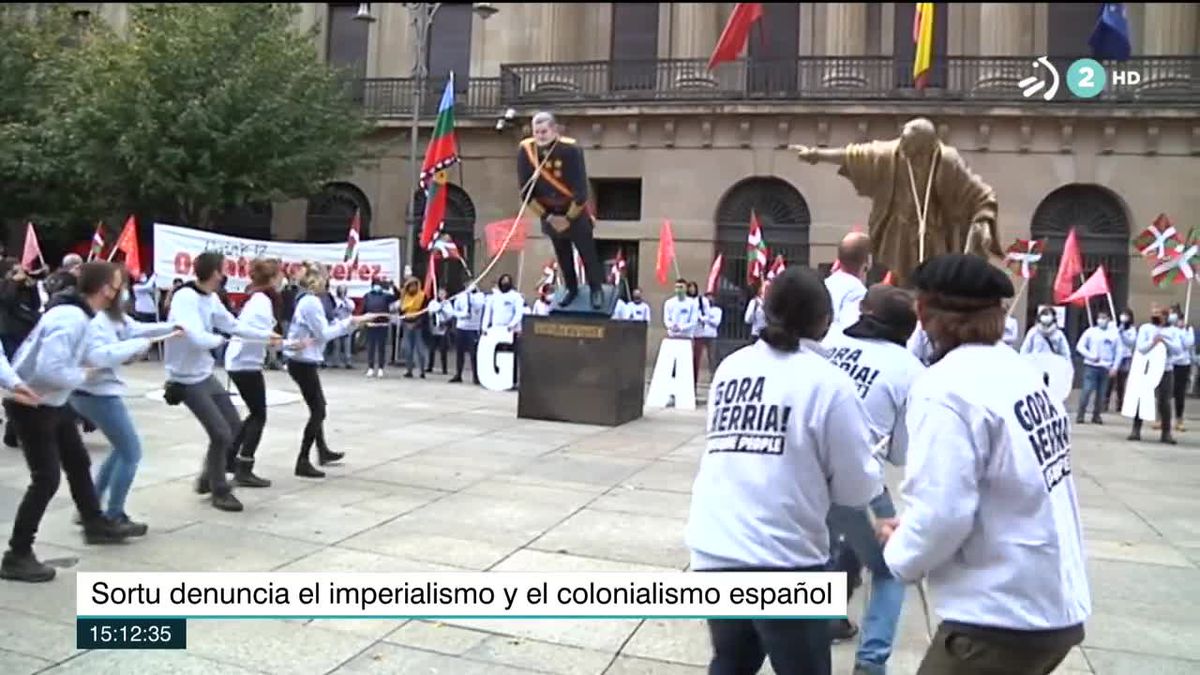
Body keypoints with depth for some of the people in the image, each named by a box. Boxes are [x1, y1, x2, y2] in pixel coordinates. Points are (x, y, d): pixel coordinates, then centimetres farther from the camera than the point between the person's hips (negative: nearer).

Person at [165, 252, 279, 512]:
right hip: (187, 380, -9)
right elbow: (198, 339, -33)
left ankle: (208, 477, 32)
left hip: (206, 375, 9)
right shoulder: (185, 298, -24)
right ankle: (220, 491, 11)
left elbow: (234, 325, 17)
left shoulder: (211, 299, 3)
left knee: (234, 426, 14)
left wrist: (267, 335, 20)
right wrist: (219, 339, -13)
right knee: (221, 434, -8)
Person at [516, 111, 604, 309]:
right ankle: (571, 288, 36)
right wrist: (547, 217, -10)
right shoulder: (525, 150, -16)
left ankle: (596, 288, 27)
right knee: (562, 254, 17)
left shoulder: (571, 149, -25)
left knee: (587, 252, 7)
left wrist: (569, 218, -16)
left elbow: (581, 190, -21)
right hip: (548, 212, 3)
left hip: (575, 211, -3)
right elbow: (526, 191, -10)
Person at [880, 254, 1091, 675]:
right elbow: (1017, 495, 10)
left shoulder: (945, 388, -18)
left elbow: (941, 513, -22)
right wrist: (913, 530, 11)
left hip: (1003, 620, -8)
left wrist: (900, 551, -2)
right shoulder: (1024, 373, 6)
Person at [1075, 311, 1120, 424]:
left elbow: (1118, 352, 9)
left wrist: (1114, 367, 0)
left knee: (1101, 393, 2)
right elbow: (1080, 346, 2)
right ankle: (1080, 415, -3)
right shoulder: (1091, 331, 2)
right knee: (1087, 390, -9)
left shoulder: (1114, 334, 6)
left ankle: (1096, 416, 12)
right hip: (1091, 366, -2)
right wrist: (1090, 356, -12)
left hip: (1106, 368, 2)